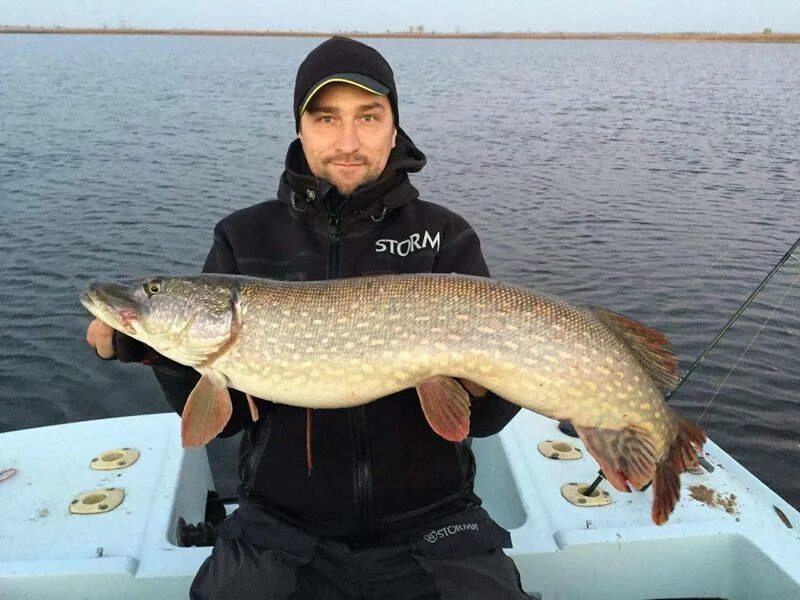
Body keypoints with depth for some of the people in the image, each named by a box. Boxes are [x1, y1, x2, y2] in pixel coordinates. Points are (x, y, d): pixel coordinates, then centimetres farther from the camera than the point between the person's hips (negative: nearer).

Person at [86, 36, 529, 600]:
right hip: (284, 525, 1)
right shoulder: (244, 238, 2)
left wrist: (483, 381, -22)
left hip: (432, 523, 0)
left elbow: (481, 420, -1)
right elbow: (222, 414, 1)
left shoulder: (447, 237, 0)